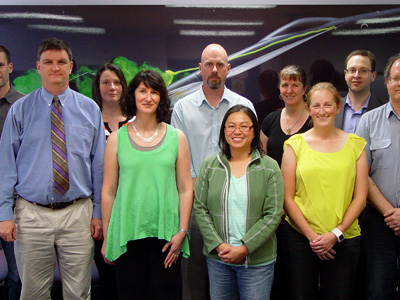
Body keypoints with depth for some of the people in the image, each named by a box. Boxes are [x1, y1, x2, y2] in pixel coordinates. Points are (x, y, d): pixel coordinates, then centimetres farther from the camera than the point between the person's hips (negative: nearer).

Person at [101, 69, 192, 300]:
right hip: (127, 234, 0)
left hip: (166, 234, 0)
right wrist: (106, 237, 5)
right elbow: (108, 191, 5)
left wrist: (182, 232, -3)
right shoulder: (117, 139, 4)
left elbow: (186, 189, 4)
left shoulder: (177, 138, 5)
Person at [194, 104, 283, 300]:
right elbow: (200, 209, 1)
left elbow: (273, 215, -6)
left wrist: (244, 248, -13)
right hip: (216, 257, 2)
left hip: (257, 260, -1)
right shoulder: (210, 165, 4)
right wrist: (218, 245, -10)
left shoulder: (269, 168, -1)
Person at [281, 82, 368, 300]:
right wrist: (311, 235, -7)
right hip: (300, 236, -1)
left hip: (344, 238, 1)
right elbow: (287, 197, 0)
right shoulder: (295, 144, 2)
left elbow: (360, 196, 3)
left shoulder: (356, 144, 5)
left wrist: (336, 233, -8)